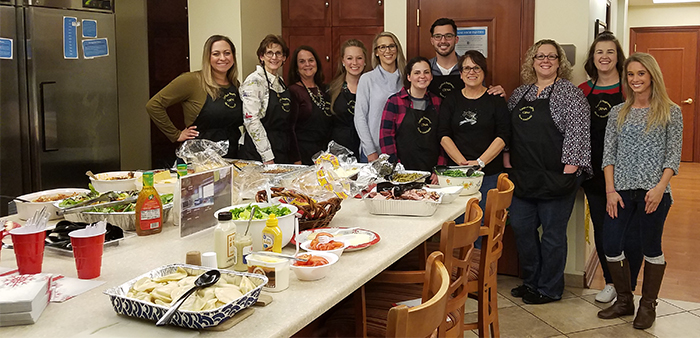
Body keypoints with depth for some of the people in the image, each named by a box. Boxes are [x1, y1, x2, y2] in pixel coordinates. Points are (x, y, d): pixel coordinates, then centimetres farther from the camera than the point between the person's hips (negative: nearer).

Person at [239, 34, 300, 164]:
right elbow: (251, 120, -18)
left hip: (284, 153, 7)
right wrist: (267, 157, -21)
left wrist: (295, 157, 13)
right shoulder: (254, 81, -10)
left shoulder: (280, 82, 13)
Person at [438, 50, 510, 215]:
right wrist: (462, 162, -11)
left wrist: (480, 162, -13)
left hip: (490, 174, -1)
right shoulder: (451, 101, 10)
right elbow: (443, 135, 2)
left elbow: (503, 136, -2)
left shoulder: (496, 100, 5)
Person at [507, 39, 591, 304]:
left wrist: (569, 170, -18)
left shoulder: (570, 92, -5)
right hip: (523, 177, 6)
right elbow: (507, 130, 19)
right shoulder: (520, 93, 13)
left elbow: (578, 132, -12)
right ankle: (531, 282, 27)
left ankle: (549, 289, 16)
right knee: (521, 228, 11)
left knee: (553, 233, 3)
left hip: (555, 178, -6)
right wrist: (509, 163, 9)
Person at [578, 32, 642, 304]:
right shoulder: (583, 92, 8)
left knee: (629, 232, 1)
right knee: (601, 230, 12)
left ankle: (628, 289, 14)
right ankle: (610, 283, 27)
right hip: (595, 173, 4)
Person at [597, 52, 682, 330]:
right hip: (621, 190, 3)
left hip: (653, 191, -3)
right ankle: (624, 301, 21)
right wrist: (610, 190, -3)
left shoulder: (670, 112, 1)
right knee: (611, 247, 1)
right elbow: (608, 153, 6)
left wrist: (660, 187, -15)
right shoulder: (618, 112, 9)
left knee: (651, 248, 6)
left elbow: (673, 155, -3)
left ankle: (648, 305, 22)